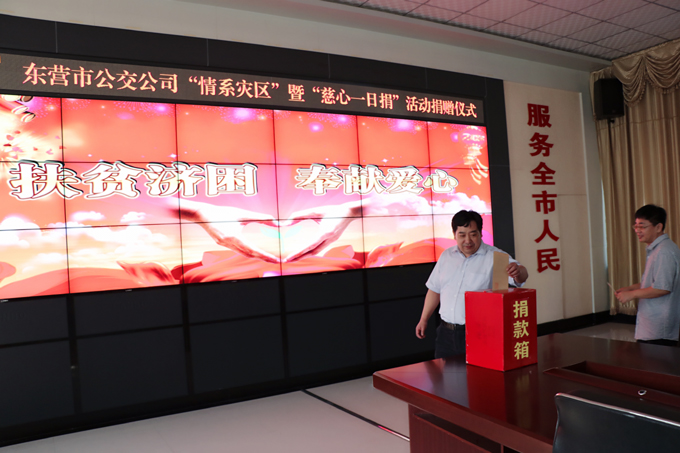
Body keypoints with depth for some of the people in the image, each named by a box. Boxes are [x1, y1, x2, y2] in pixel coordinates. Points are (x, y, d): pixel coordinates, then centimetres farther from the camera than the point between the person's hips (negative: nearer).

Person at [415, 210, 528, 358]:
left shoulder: (494, 256, -5)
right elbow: (435, 289, 18)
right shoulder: (446, 256, 10)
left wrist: (518, 271, -42)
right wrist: (423, 319, 16)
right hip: (446, 333, 4)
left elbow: (522, 276, -19)